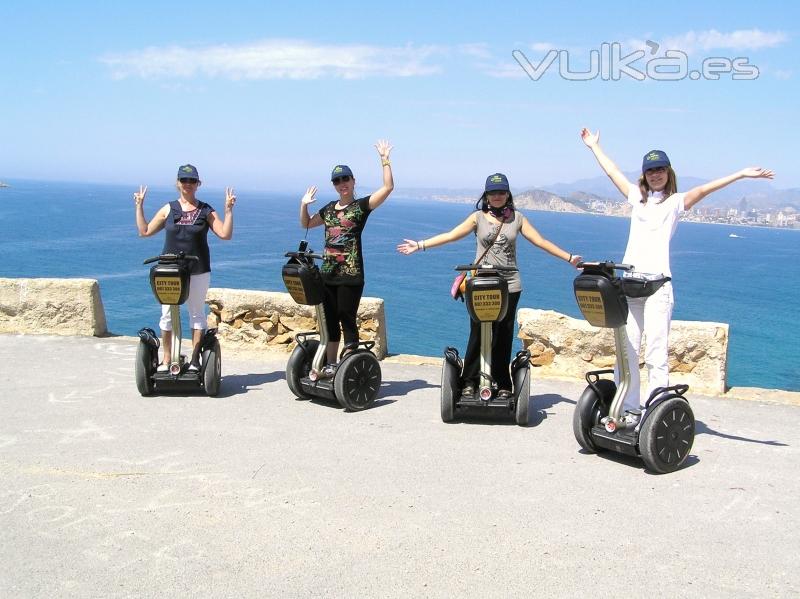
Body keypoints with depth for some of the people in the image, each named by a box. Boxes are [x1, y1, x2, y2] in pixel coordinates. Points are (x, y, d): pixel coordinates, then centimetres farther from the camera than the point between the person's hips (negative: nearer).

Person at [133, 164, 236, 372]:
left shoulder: (206, 211, 4)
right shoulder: (168, 209, 7)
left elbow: (225, 234, -4)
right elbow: (144, 231, 10)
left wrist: (228, 210, -11)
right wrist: (139, 206, 6)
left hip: (198, 271, -1)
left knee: (197, 312, 4)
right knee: (167, 314, 3)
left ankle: (195, 360, 12)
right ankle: (166, 360, 13)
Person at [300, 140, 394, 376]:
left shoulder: (362, 205, -2)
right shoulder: (329, 208, 16)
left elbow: (388, 187, -15)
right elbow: (306, 224, 30)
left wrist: (384, 159, -16)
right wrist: (304, 204, 15)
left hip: (351, 276, -6)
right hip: (328, 274, 7)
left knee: (347, 319, -6)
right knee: (330, 320, 11)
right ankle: (330, 365, 20)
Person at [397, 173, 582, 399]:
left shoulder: (517, 218, 9)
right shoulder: (479, 217, 6)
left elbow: (540, 241, 9)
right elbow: (450, 235, 4)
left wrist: (569, 258, 5)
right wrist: (419, 245, 0)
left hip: (509, 286, 1)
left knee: (503, 337, 4)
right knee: (478, 334, -2)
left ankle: (503, 384, 11)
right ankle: (469, 382, 6)